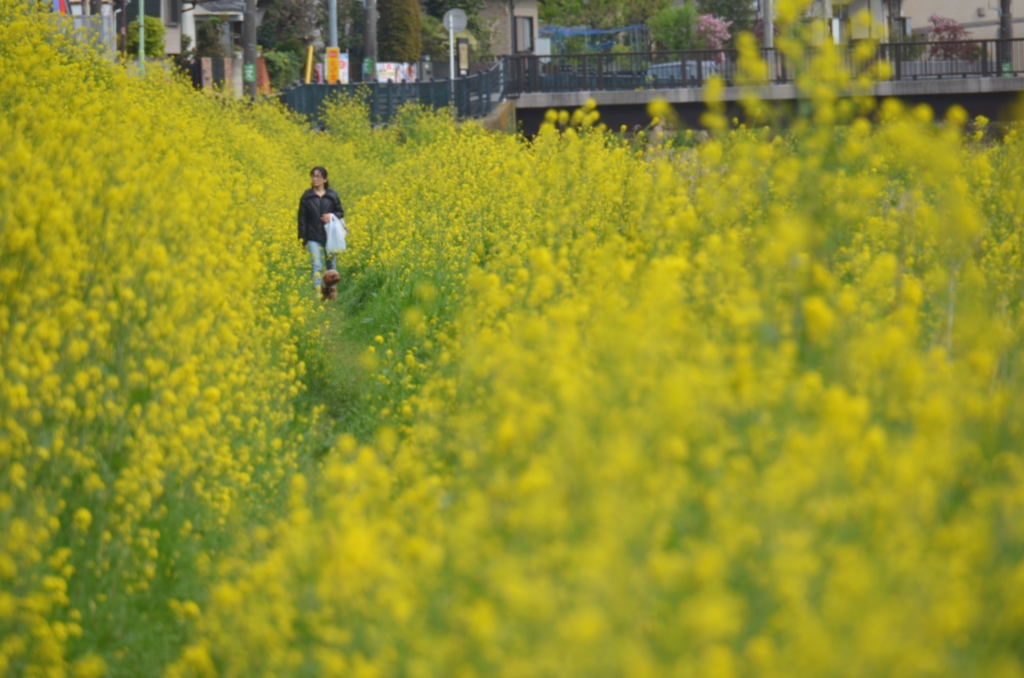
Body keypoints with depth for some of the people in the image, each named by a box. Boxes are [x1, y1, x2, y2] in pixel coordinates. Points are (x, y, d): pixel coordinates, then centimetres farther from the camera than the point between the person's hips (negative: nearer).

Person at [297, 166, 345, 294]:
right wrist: (303, 239, 0)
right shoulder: (307, 196, 1)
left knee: (332, 265, 11)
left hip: (330, 236, 1)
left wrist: (332, 216, -14)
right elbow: (302, 219, 3)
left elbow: (341, 212, 10)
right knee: (317, 266, -11)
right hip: (314, 237, -1)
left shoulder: (332, 195, 2)